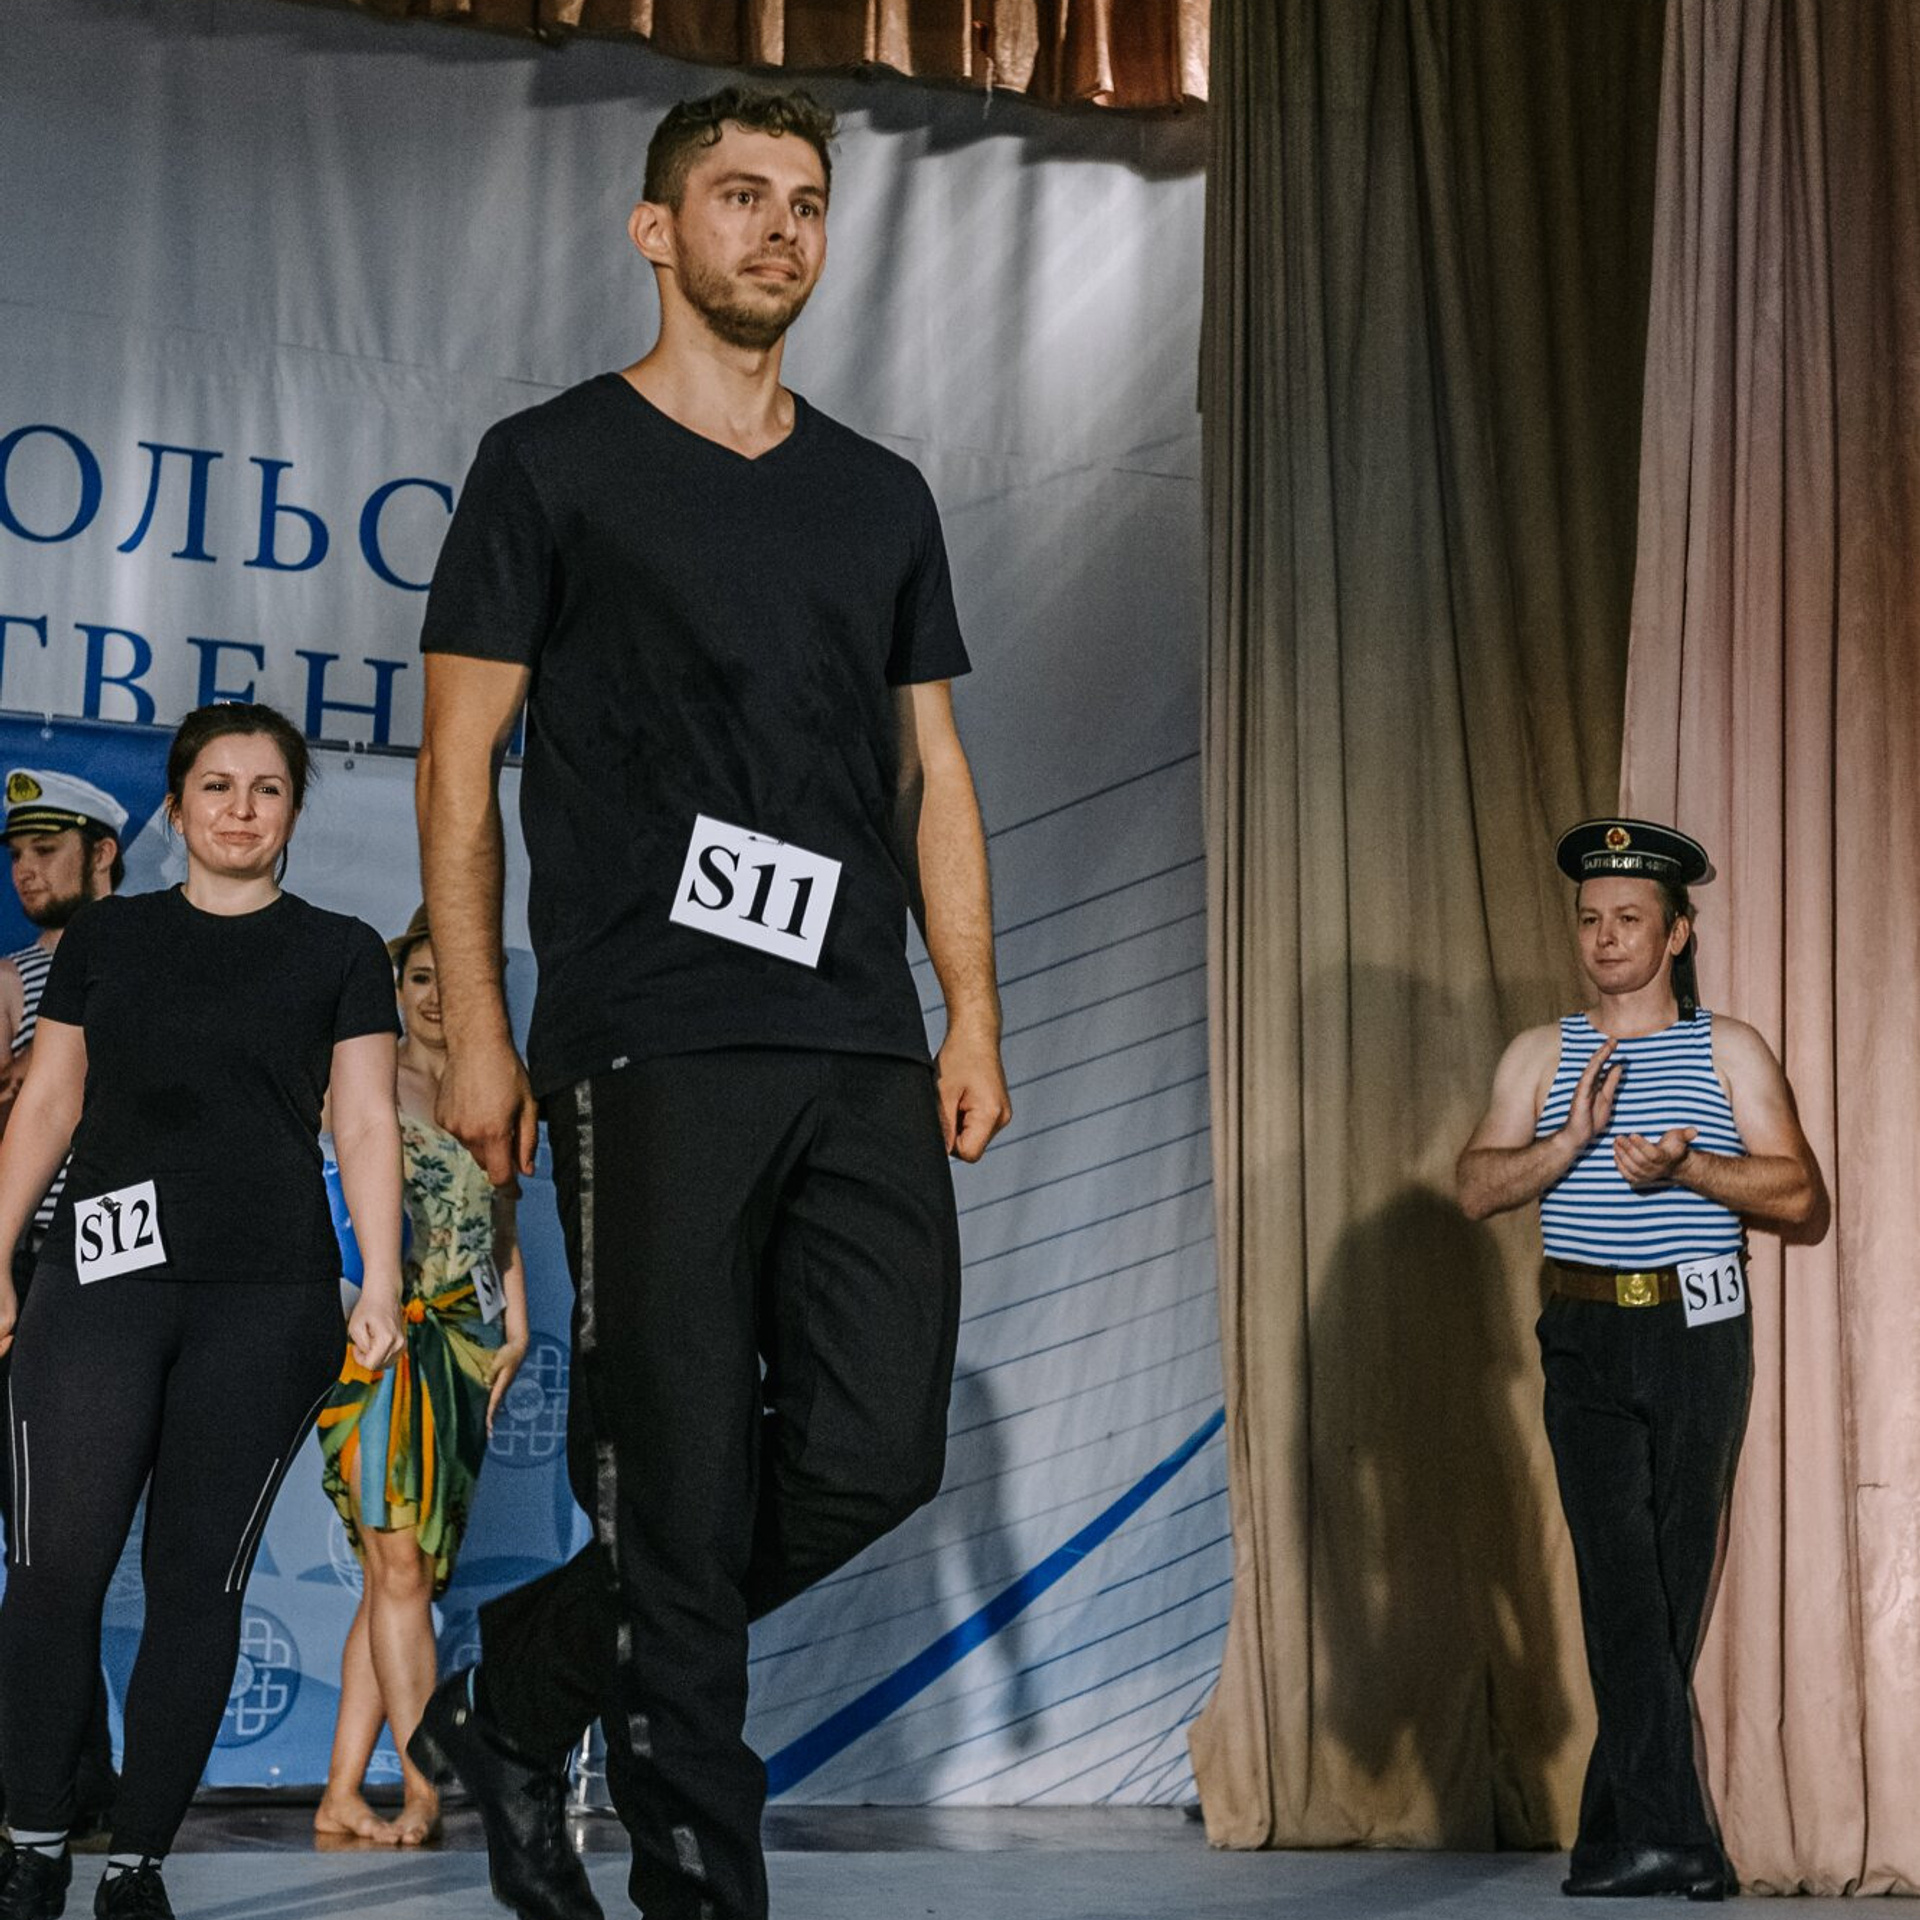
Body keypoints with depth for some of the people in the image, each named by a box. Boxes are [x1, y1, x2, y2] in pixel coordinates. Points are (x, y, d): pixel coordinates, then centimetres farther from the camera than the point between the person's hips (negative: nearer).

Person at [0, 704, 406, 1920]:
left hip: (268, 1296, -1)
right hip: (104, 1276, 1)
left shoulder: (342, 954, 10)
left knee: (199, 1581, 0)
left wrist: (382, 1284, -4)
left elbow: (366, 1125, 6)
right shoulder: (107, 939, 14)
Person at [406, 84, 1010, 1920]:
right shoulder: (553, 462, 5)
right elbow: (459, 762, 2)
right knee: (684, 1495, -4)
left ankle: (519, 1683, 18)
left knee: (874, 1459, -3)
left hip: (863, 1057, 5)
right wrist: (476, 1033, -6)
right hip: (652, 1054, -5)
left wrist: (973, 1023, 9)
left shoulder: (881, 497, 19)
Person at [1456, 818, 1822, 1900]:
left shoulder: (1729, 1051, 8)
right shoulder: (1543, 1057, 12)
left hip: (1699, 1335, 0)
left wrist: (1688, 1167, -16)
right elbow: (1479, 1189, 3)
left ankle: (1617, 1831, 11)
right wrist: (1570, 1143, -13)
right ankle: (1668, 1830, -14)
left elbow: (1800, 1193, 0)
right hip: (1588, 1336, 1)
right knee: (1619, 1572, -12)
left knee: (1678, 1577, 1)